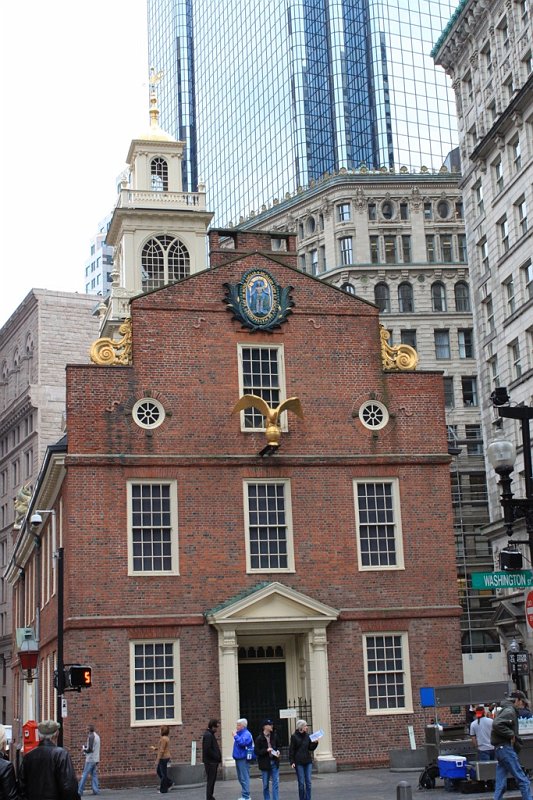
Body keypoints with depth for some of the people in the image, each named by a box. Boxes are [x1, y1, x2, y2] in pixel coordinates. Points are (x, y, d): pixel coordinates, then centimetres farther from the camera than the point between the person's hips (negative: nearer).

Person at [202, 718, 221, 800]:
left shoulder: (211, 734, 17)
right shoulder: (208, 735, -16)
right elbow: (207, 749, -24)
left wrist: (218, 757, 9)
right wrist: (216, 757, -17)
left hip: (213, 762, 10)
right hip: (210, 762, -10)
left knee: (212, 780, 15)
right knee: (211, 780, -5)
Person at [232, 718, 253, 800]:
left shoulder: (246, 734, -12)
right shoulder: (239, 733, 16)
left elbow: (242, 742, -27)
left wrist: (235, 736, -21)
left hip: (243, 759, -10)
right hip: (238, 758, 10)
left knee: (244, 778, -8)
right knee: (240, 778, 15)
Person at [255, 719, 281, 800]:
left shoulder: (274, 736, 4)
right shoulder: (259, 738, -10)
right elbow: (257, 752, -10)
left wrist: (278, 751, -2)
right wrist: (266, 750, -20)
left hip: (274, 762, 3)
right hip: (265, 763, -3)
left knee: (276, 783, -1)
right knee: (265, 784, 7)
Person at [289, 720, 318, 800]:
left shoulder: (307, 736, 7)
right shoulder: (294, 737, -6)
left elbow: (311, 748, 12)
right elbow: (291, 750, -5)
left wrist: (315, 743, -6)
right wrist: (292, 762, -11)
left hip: (308, 761, 4)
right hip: (299, 763, -4)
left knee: (308, 782, 2)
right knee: (301, 783, 0)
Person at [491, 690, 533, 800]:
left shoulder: (508, 710, 19)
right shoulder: (509, 710, -11)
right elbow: (497, 724, -26)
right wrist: (511, 735, -17)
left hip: (500, 749, 10)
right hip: (506, 748, -10)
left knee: (501, 784, 8)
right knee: (523, 780, -5)